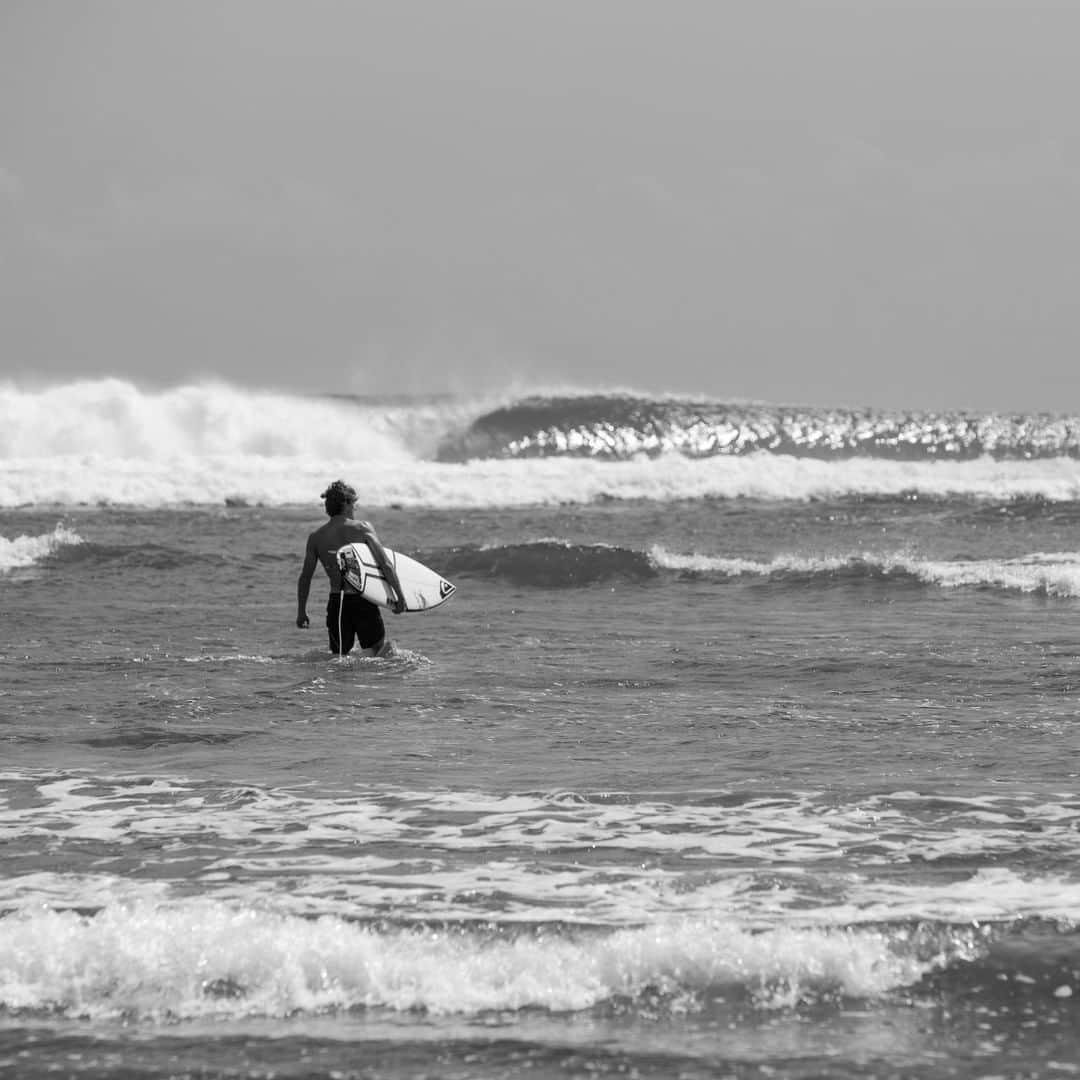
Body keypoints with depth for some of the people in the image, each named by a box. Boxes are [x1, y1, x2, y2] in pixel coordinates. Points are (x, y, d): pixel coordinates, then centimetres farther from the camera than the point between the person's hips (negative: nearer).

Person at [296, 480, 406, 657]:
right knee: (376, 649, 9)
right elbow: (386, 565, -9)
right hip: (363, 602, -3)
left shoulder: (316, 537, 5)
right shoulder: (363, 528, -4)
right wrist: (400, 597, -2)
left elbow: (305, 577, 8)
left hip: (336, 603, 3)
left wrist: (301, 611, 17)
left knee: (339, 656, 12)